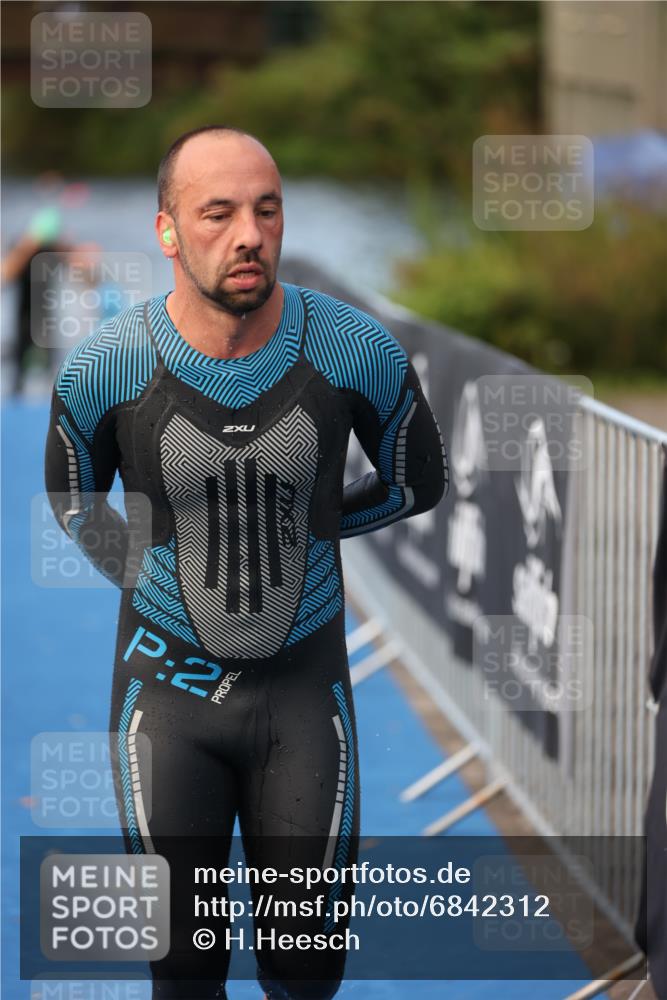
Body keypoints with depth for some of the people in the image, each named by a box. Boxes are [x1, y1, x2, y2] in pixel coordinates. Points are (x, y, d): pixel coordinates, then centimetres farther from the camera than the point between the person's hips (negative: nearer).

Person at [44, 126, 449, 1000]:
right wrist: (146, 579, 2)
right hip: (169, 689, -1)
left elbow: (418, 482, 6)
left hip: (304, 691, 1)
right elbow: (73, 494, 8)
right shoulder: (107, 367, -15)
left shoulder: (356, 350, -15)